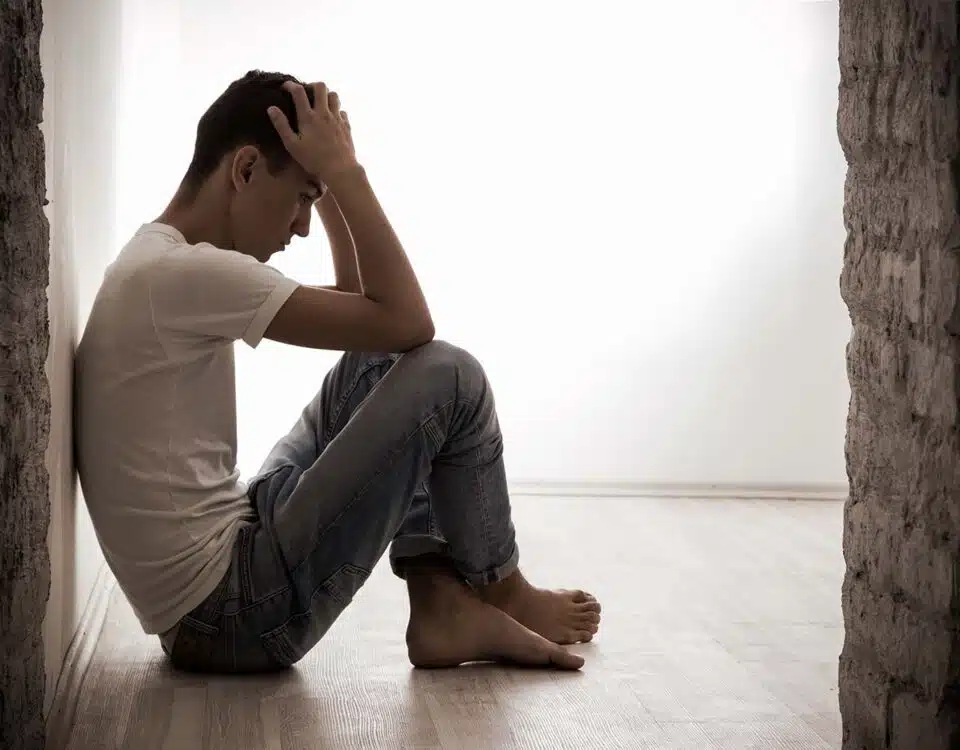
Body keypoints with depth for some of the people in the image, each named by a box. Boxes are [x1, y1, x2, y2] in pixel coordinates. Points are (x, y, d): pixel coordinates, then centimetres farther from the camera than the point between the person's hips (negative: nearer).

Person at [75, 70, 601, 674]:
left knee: (382, 360, 15)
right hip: (232, 614, -10)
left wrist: (331, 181, 12)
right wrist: (345, 172, -10)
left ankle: (443, 603, 11)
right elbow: (407, 322, -17)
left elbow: (366, 311, 20)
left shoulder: (163, 263, 13)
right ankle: (502, 595, 15)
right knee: (448, 378, -7)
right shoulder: (184, 271, -19)